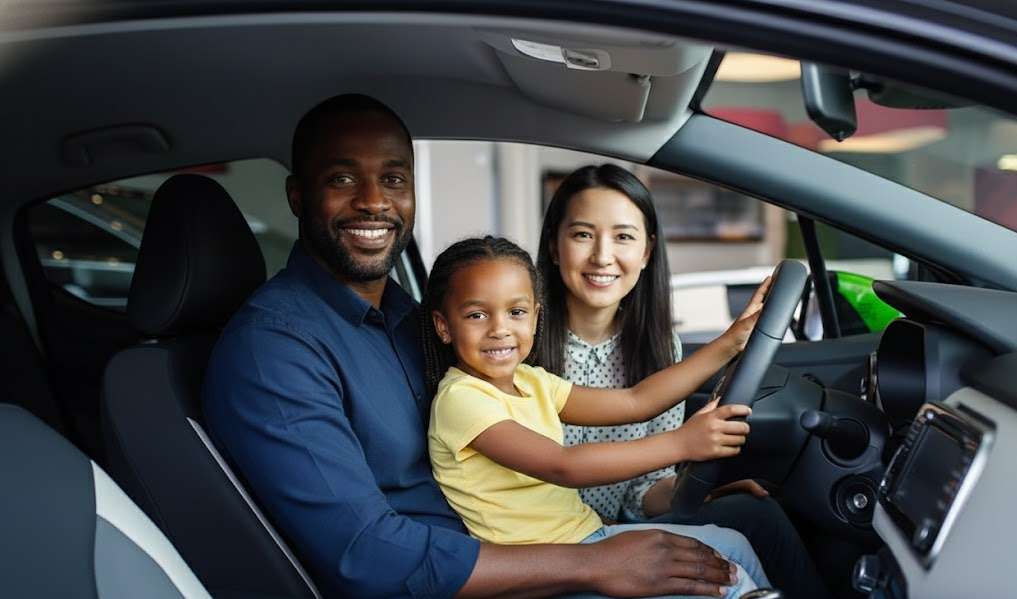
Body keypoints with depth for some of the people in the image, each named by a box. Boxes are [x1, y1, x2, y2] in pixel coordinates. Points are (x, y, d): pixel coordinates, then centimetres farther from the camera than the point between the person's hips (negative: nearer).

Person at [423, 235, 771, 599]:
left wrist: (728, 345, -1)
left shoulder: (530, 381, 6)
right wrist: (681, 442, -32)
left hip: (589, 533, 8)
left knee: (732, 545, 11)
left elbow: (634, 402, 3)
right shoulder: (460, 397, -19)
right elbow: (563, 467, -29)